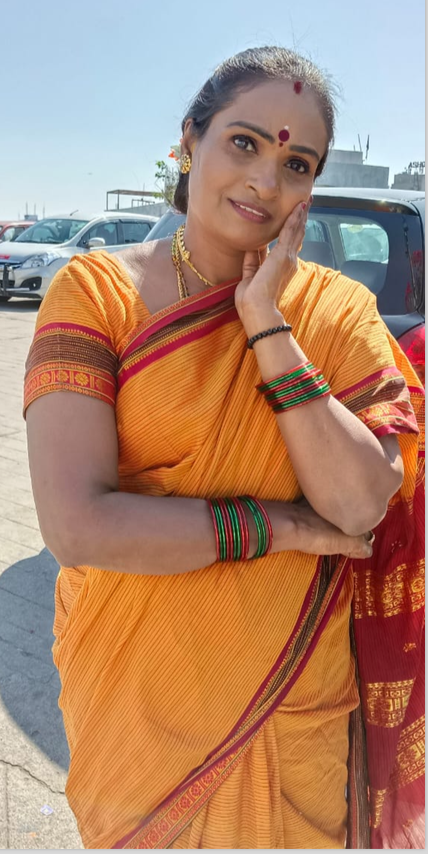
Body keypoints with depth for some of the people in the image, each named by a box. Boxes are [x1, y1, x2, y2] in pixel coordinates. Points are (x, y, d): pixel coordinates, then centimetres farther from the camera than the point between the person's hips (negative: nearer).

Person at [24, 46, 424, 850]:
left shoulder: (338, 309, -5)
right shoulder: (96, 290, -12)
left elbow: (362, 507, -17)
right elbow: (76, 527, -22)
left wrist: (268, 325, -20)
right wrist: (282, 525, -18)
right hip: (134, 694, -1)